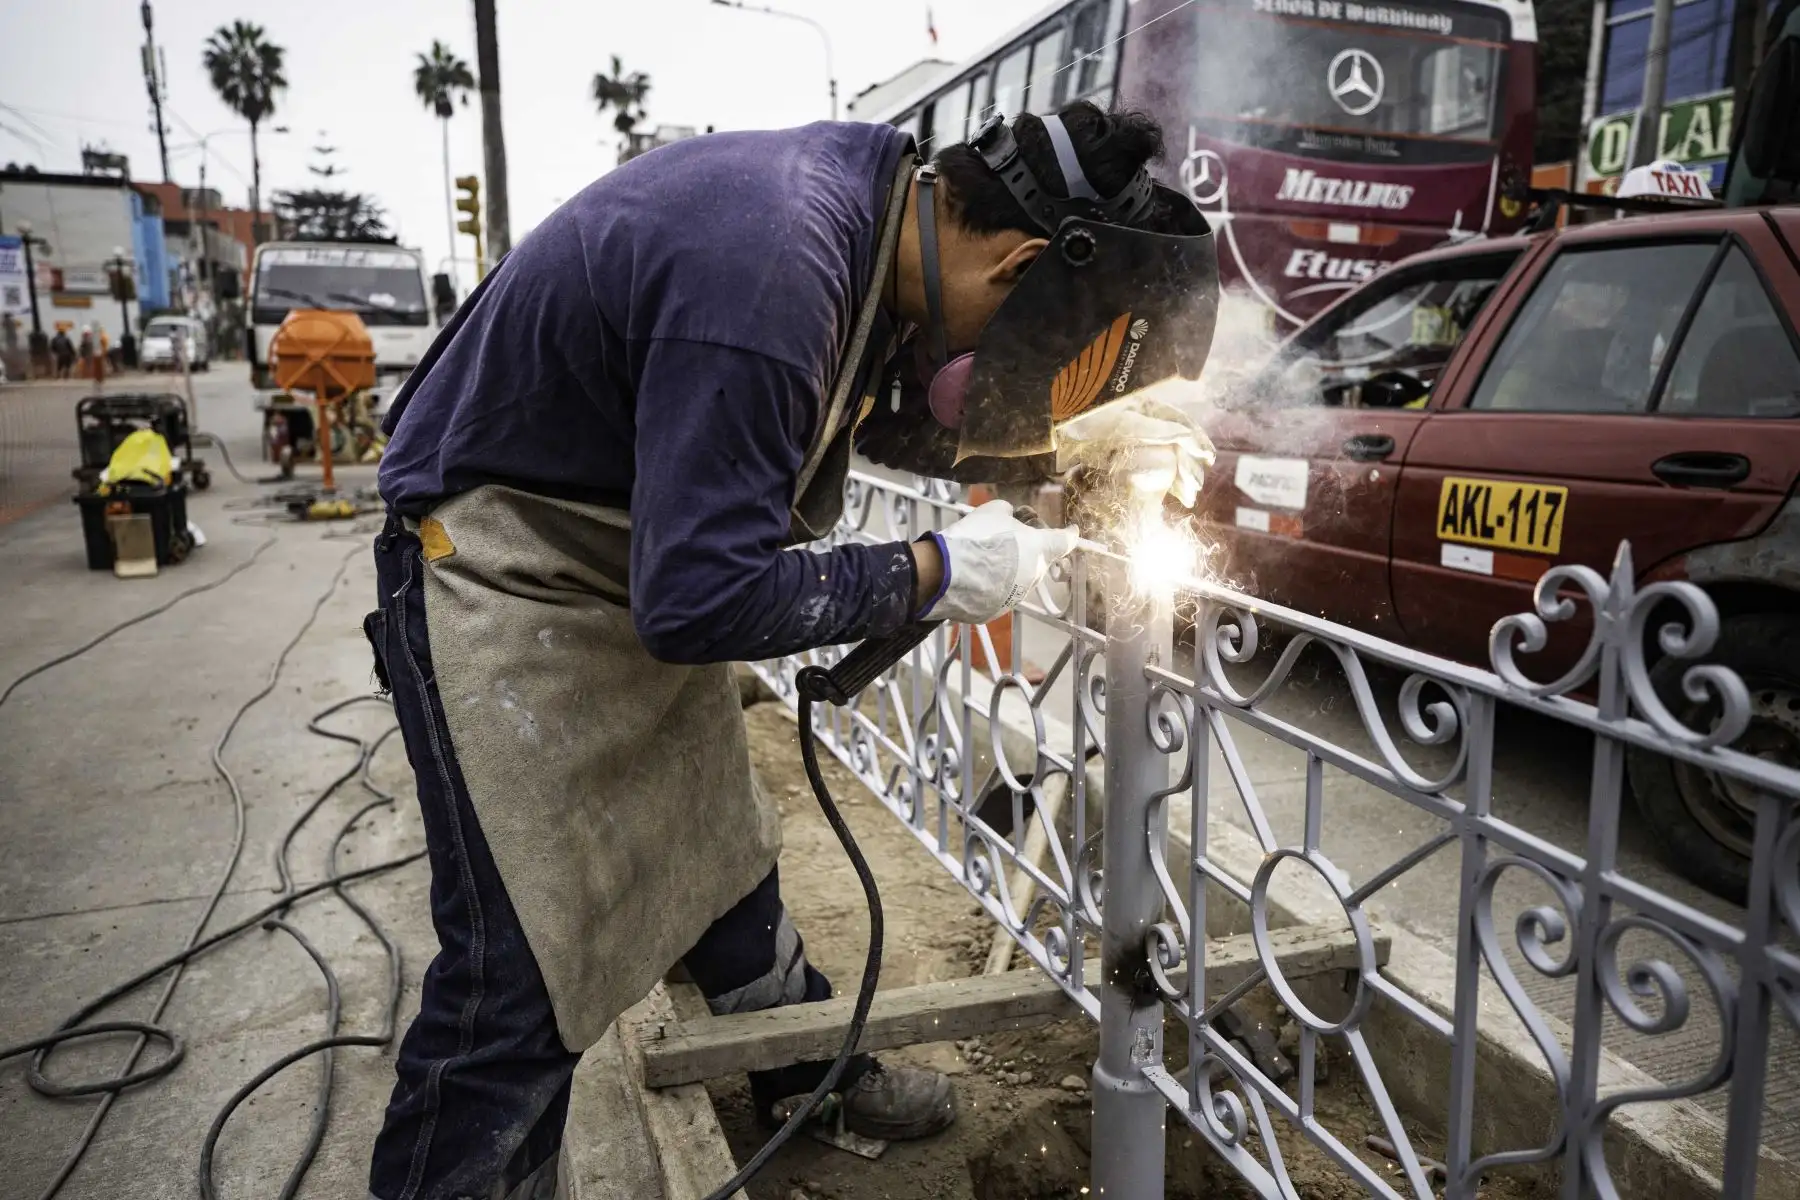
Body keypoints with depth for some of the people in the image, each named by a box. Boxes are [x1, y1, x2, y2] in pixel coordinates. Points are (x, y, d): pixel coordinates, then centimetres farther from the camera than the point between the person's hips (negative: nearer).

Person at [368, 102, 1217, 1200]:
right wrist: (935, 575, -22)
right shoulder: (772, 274, -34)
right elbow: (701, 600, -32)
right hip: (507, 565, -9)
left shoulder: (886, 195, -4)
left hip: (644, 553, 9)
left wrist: (1036, 458, 2)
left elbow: (877, 407, 14)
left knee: (722, 855, 20)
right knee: (523, 971, -6)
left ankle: (811, 1078, 40)